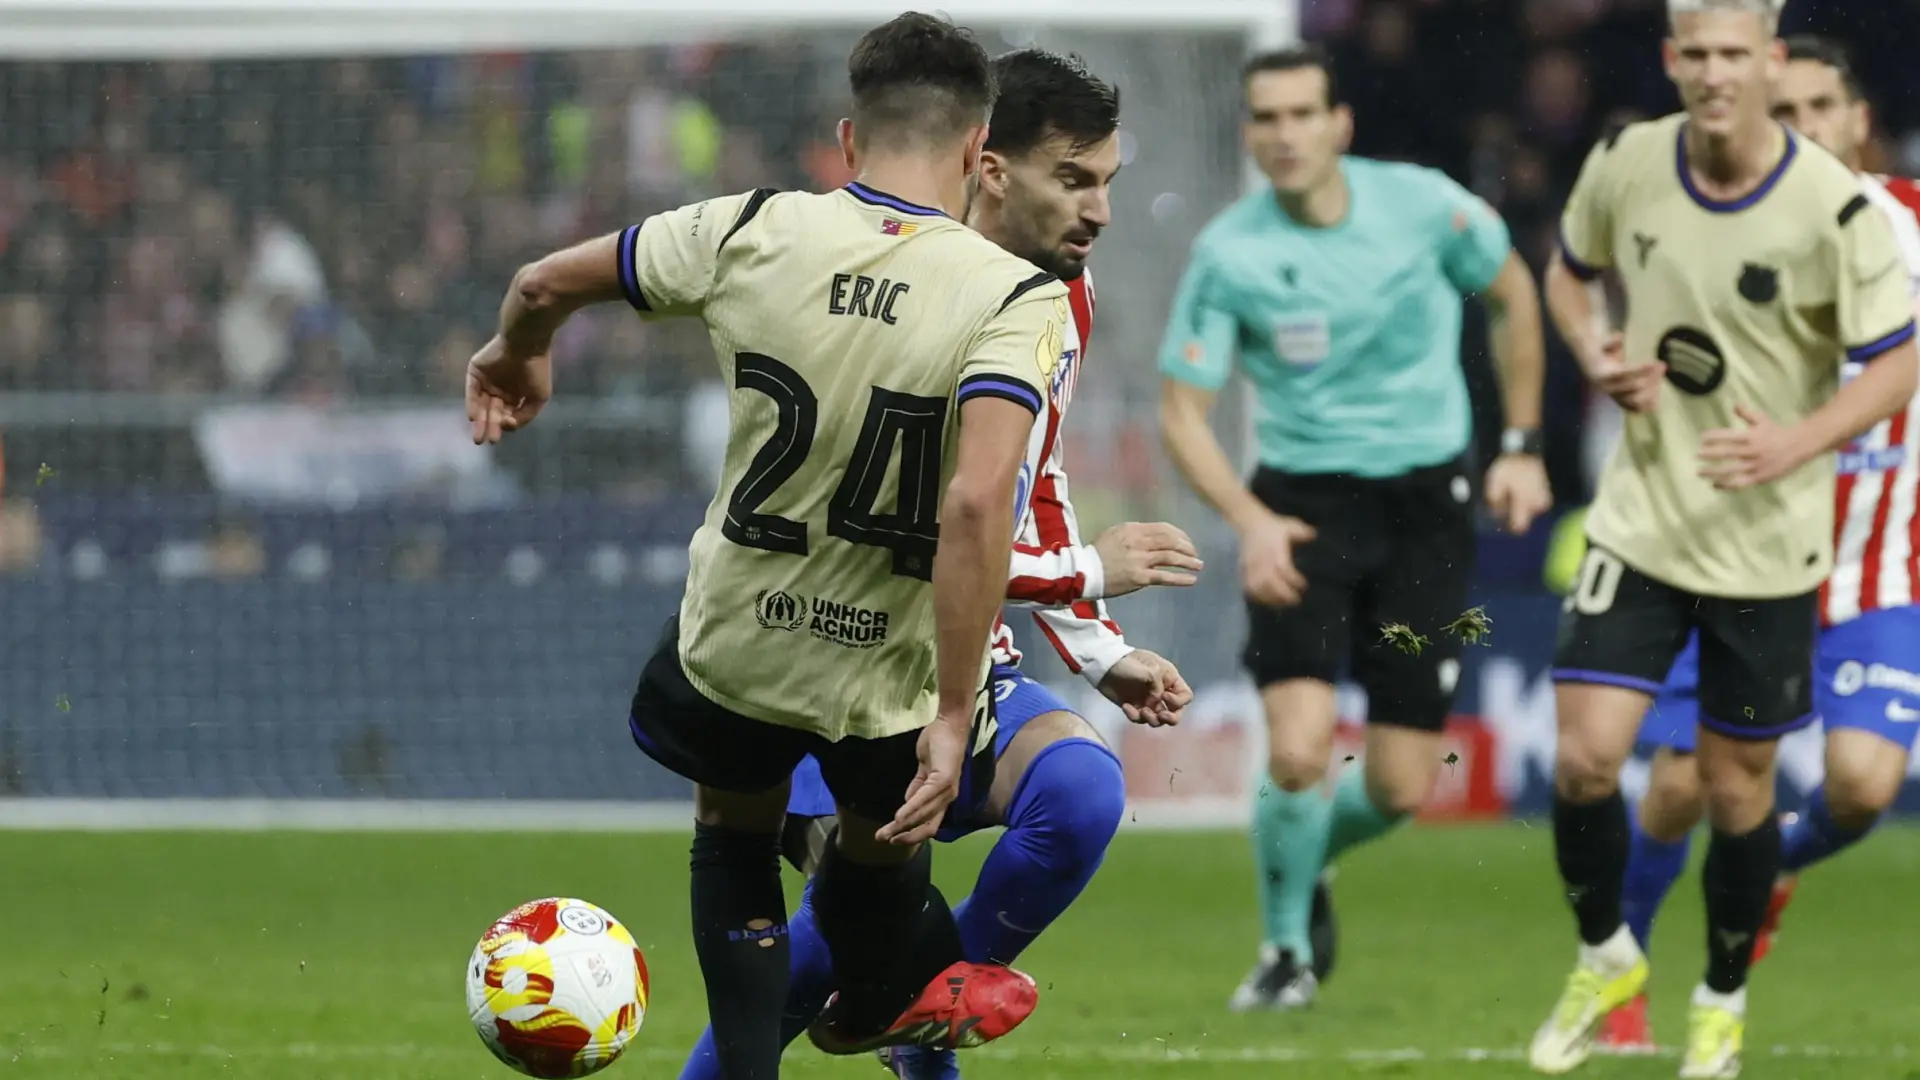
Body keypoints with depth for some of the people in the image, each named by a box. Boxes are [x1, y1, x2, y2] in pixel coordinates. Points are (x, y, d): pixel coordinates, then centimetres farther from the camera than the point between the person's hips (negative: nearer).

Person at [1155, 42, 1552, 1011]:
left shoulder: (1423, 205, -8)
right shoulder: (1228, 253, -10)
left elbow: (1511, 291, 11)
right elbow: (1182, 412, -7)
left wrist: (1522, 447, 9)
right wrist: (1250, 520, -24)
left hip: (1426, 502, 1)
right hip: (1302, 502, -1)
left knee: (1401, 789, -1)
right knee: (1298, 754, -19)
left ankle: (1304, 861, 34)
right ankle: (1286, 945, 7)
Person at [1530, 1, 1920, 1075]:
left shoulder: (1833, 205, -16)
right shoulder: (1626, 165, -5)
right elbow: (1570, 271, 15)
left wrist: (1796, 443, -26)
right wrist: (1596, 353, -5)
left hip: (1769, 537, -2)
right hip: (1641, 516, 2)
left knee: (1738, 787, 7)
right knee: (1585, 754, -10)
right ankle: (1606, 957, 17)